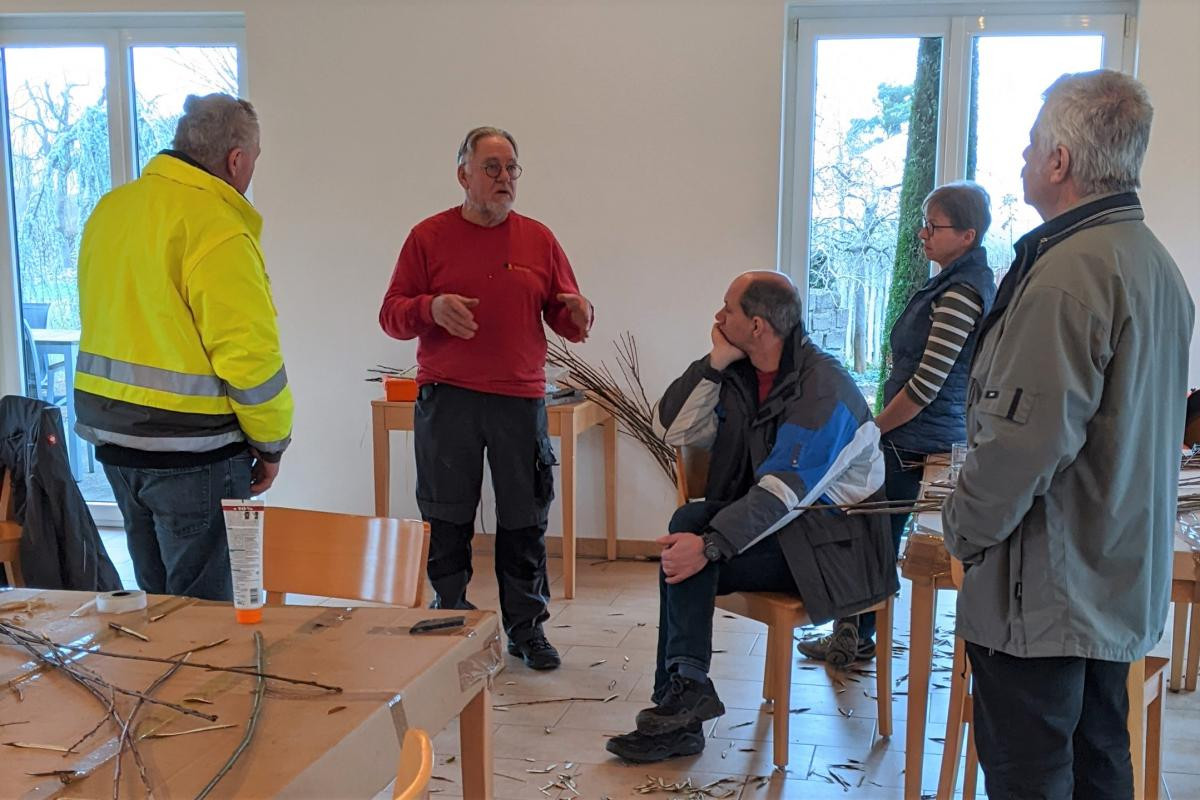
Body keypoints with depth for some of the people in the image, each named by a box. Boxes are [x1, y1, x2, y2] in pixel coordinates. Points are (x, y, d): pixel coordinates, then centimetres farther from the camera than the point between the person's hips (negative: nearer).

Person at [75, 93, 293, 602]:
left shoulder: (111, 208, 8)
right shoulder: (218, 230, -18)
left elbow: (104, 321, 13)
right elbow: (249, 354, -20)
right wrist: (271, 443, -7)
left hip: (111, 435, 8)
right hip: (192, 451, -8)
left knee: (155, 597, 21)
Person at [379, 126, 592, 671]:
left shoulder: (539, 239, 10)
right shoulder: (429, 237, 4)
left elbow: (564, 317, 13)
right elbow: (391, 314, 2)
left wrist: (578, 313, -11)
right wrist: (432, 308, -18)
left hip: (521, 400, 2)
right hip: (446, 400, -1)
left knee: (525, 521, 6)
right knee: (446, 522, 5)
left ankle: (526, 628, 20)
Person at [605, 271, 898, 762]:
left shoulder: (822, 389, -19)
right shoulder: (740, 376, 5)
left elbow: (783, 491, -27)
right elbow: (672, 429, -1)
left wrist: (709, 545, -34)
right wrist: (716, 362, -8)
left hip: (834, 542, -7)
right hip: (776, 522, 8)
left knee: (690, 559, -23)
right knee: (689, 522, -19)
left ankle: (684, 689, -9)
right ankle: (680, 704, -18)